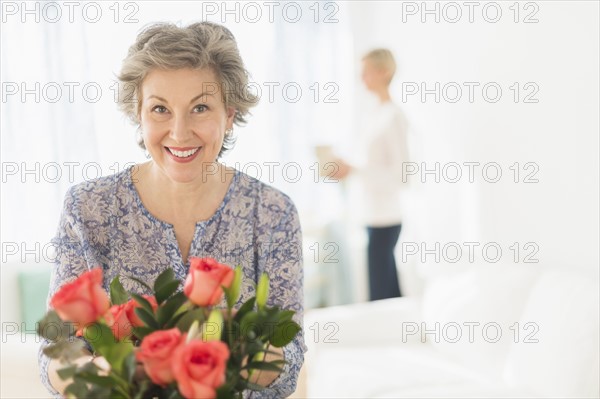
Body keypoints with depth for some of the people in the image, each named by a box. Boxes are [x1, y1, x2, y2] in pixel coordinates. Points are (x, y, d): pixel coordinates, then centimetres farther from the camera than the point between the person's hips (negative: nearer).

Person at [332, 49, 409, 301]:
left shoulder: (393, 116, -12)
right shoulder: (374, 114, 13)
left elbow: (400, 171, -16)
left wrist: (353, 169, -19)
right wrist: (346, 167, 7)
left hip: (384, 216, -9)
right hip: (374, 214, 9)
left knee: (380, 296, -8)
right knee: (390, 293, 13)